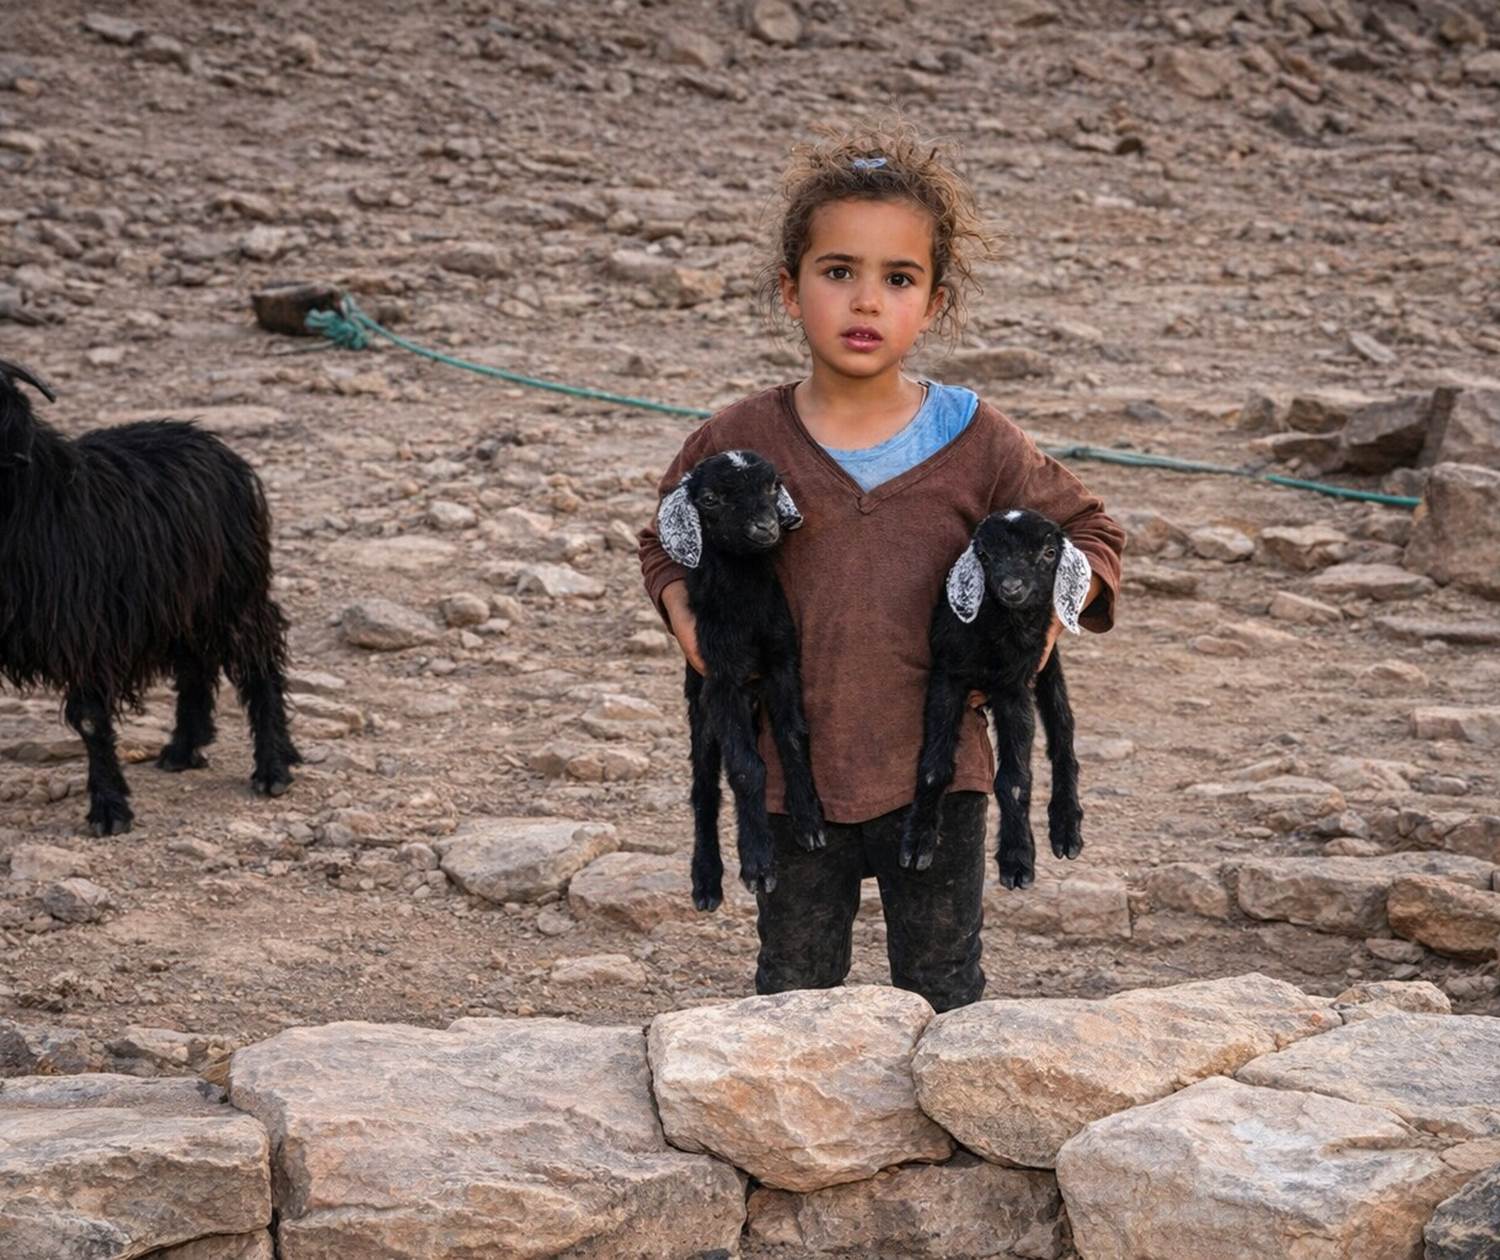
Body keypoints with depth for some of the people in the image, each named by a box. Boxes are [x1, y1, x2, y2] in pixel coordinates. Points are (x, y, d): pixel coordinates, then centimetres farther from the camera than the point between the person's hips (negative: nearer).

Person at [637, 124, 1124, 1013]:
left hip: (935, 774, 0)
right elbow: (670, 541, 14)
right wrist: (687, 619, -4)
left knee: (944, 999, 12)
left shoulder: (974, 443, -5)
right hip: (793, 773, 1)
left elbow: (1089, 530, 8)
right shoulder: (743, 443, -4)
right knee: (794, 998, 14)